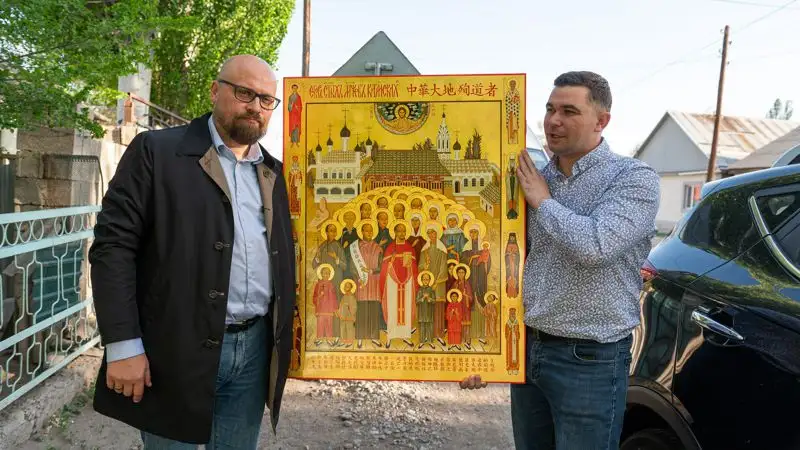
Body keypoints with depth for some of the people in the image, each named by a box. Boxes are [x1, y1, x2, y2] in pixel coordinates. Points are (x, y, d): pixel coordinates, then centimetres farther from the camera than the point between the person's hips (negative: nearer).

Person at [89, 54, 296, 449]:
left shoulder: (275, 173, 13)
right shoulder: (155, 151, -3)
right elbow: (113, 244, -8)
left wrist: (285, 340, 7)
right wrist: (123, 344, -14)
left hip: (255, 348, 5)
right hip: (177, 350, -4)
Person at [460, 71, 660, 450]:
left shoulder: (634, 178, -9)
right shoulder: (534, 179, 7)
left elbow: (594, 245, -27)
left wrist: (543, 200, -11)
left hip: (589, 361, -5)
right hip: (527, 350, 6)